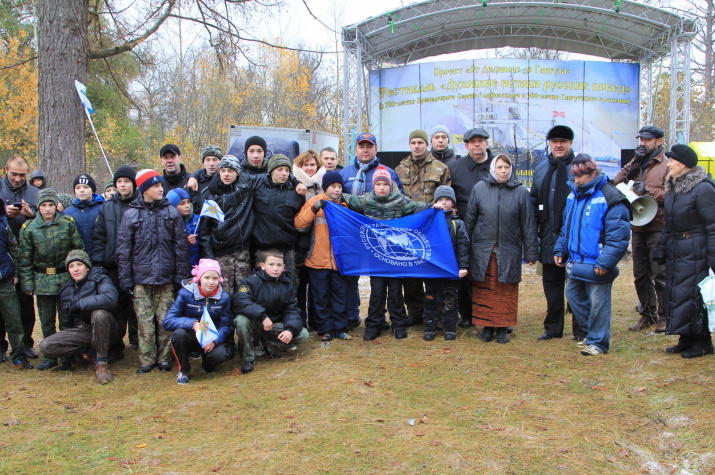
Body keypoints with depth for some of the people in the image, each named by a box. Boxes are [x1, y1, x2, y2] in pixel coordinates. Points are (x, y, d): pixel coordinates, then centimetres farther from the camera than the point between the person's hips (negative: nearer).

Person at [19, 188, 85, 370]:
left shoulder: (68, 224, -3)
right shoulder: (29, 228, 0)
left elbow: (80, 250, 4)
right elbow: (25, 260, 3)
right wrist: (27, 284, 0)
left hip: (66, 279, -1)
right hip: (42, 282, 1)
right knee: (46, 321, 8)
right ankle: (49, 356, 20)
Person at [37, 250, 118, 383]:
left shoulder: (99, 279, -6)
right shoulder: (66, 289, 11)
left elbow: (111, 298, -31)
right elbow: (65, 322, 17)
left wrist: (79, 304, -21)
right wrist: (65, 361, 16)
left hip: (102, 330, -4)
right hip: (80, 331, 5)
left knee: (99, 313, -37)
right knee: (45, 346, -18)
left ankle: (102, 363, -22)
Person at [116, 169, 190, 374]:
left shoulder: (171, 213, 7)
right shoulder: (131, 215, 4)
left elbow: (181, 245, 7)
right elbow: (123, 249, 4)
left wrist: (181, 275, 1)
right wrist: (125, 279, -1)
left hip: (165, 277, 1)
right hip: (141, 278, -1)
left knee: (165, 319, 1)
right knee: (144, 320, 0)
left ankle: (164, 358, 14)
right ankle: (147, 359, 11)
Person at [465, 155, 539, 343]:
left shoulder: (520, 192, 2)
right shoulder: (479, 188, 4)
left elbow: (528, 224, 4)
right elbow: (469, 219, 9)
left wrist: (531, 252, 3)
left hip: (509, 252, 0)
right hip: (483, 250, 1)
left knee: (507, 292, 4)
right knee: (484, 291, 4)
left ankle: (502, 327, 17)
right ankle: (487, 326, 18)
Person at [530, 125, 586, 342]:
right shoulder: (541, 170, 13)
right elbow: (534, 202, 16)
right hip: (549, 237, 5)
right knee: (551, 284, 12)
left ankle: (581, 330, 15)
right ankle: (553, 327, 23)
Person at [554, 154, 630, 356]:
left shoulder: (610, 199, -15)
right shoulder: (573, 195, 11)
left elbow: (618, 237, -18)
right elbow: (566, 227, 23)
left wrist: (605, 262, -22)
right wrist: (560, 249, 15)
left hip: (596, 266, -9)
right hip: (576, 262, 9)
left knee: (597, 303, -1)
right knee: (573, 294, 18)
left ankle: (598, 341, 14)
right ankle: (592, 333, 34)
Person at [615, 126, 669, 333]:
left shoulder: (667, 165, -1)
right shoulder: (637, 164, 18)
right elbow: (618, 182, 4)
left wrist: (648, 190, -17)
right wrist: (634, 163, -3)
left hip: (658, 228, -6)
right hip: (637, 227, 6)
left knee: (660, 274, -4)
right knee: (641, 275, 11)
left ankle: (663, 316, 7)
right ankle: (647, 315, 22)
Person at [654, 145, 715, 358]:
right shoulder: (674, 188, 11)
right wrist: (661, 249, 16)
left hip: (695, 253, -8)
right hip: (676, 252, 8)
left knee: (695, 296, -3)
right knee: (676, 293, 11)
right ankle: (687, 339, 23)